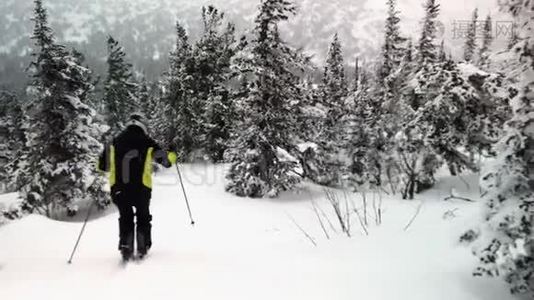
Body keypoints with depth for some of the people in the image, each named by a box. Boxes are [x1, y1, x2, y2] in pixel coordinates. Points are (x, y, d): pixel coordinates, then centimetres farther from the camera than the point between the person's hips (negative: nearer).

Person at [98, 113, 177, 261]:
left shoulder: (116, 141, 5)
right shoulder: (147, 142, -1)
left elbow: (102, 166, 6)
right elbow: (165, 160, 6)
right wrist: (172, 157, 29)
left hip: (119, 188, 2)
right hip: (141, 188, -1)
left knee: (125, 218, 18)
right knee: (143, 217, 20)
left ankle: (125, 249, 8)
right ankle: (143, 248, 18)